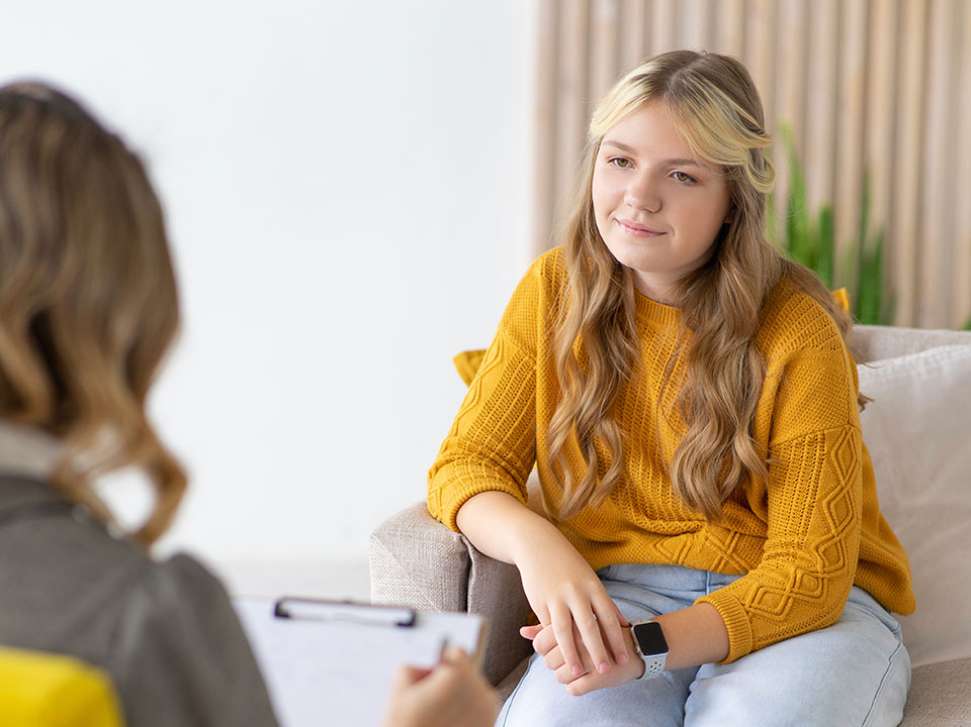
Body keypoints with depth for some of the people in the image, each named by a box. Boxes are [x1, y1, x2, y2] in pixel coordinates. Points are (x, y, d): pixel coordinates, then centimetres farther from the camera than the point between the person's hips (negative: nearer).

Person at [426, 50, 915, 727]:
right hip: (619, 595, 2)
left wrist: (648, 646, -29)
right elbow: (466, 463, -1)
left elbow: (809, 575, -14)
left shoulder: (799, 334, -13)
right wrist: (535, 542, -25)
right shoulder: (553, 290, -1)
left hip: (810, 611, -1)